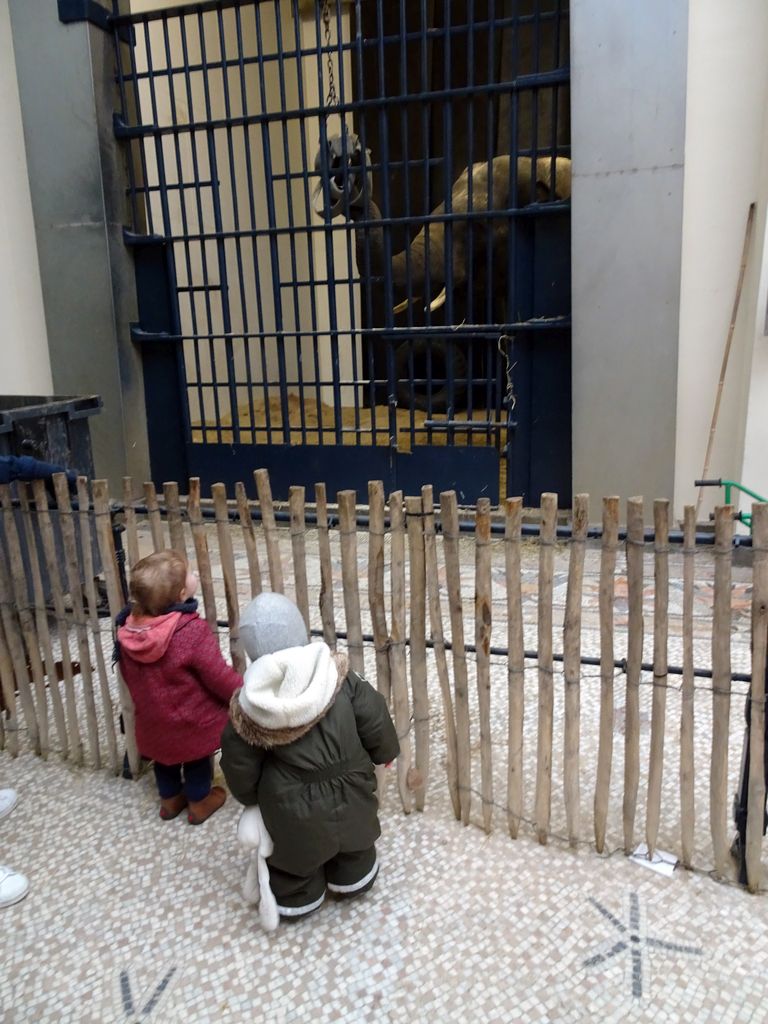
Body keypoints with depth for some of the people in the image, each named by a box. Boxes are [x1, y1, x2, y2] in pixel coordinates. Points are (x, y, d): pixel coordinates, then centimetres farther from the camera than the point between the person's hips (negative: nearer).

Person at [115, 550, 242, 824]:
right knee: (197, 761, 22)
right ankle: (199, 803, 42)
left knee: (163, 758, 29)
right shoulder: (192, 631, -35)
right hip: (193, 721, -4)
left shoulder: (128, 628, -16)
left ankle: (170, 800, 49)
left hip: (152, 719, 5)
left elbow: (128, 674, 2)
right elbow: (220, 678, -26)